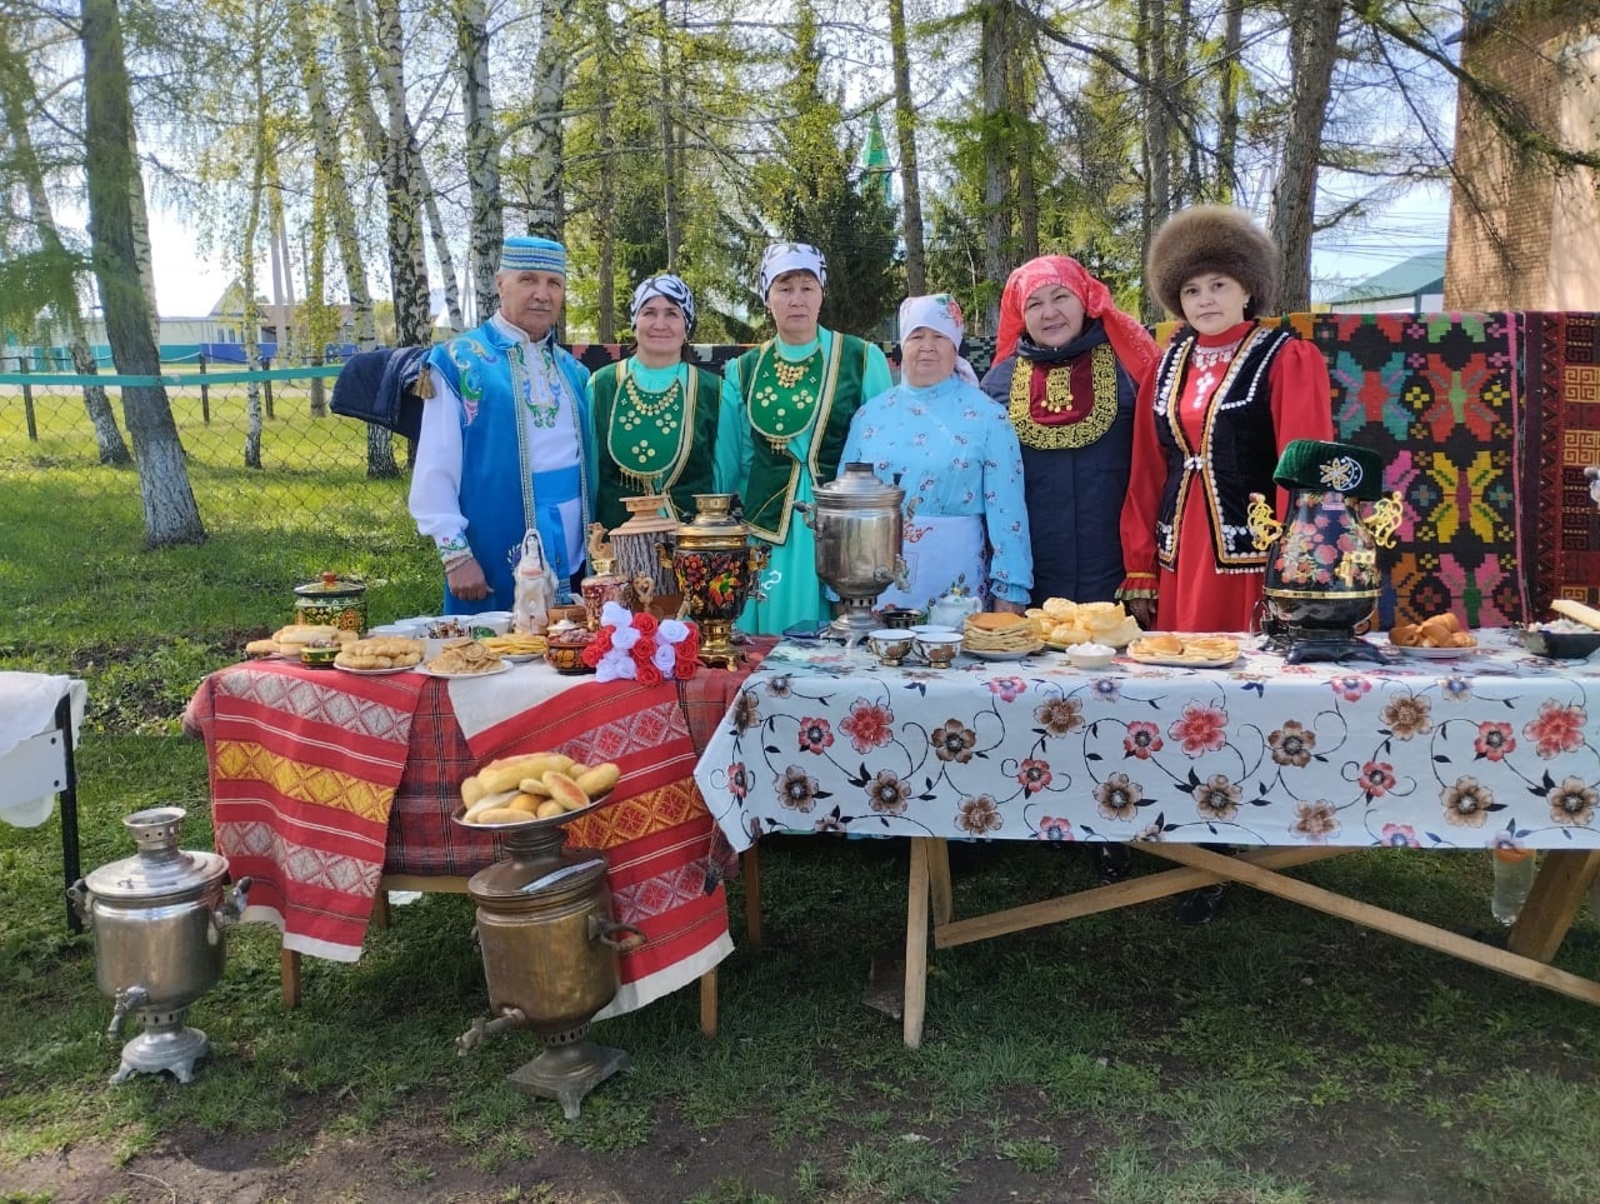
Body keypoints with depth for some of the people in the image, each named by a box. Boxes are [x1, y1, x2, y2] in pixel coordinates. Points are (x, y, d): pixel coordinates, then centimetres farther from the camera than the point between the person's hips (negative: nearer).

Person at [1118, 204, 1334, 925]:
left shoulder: (1286, 360, -3)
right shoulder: (1166, 368, 12)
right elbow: (1146, 476, 11)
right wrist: (1139, 571, 7)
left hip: (1248, 557, -5)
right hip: (1175, 559, 5)